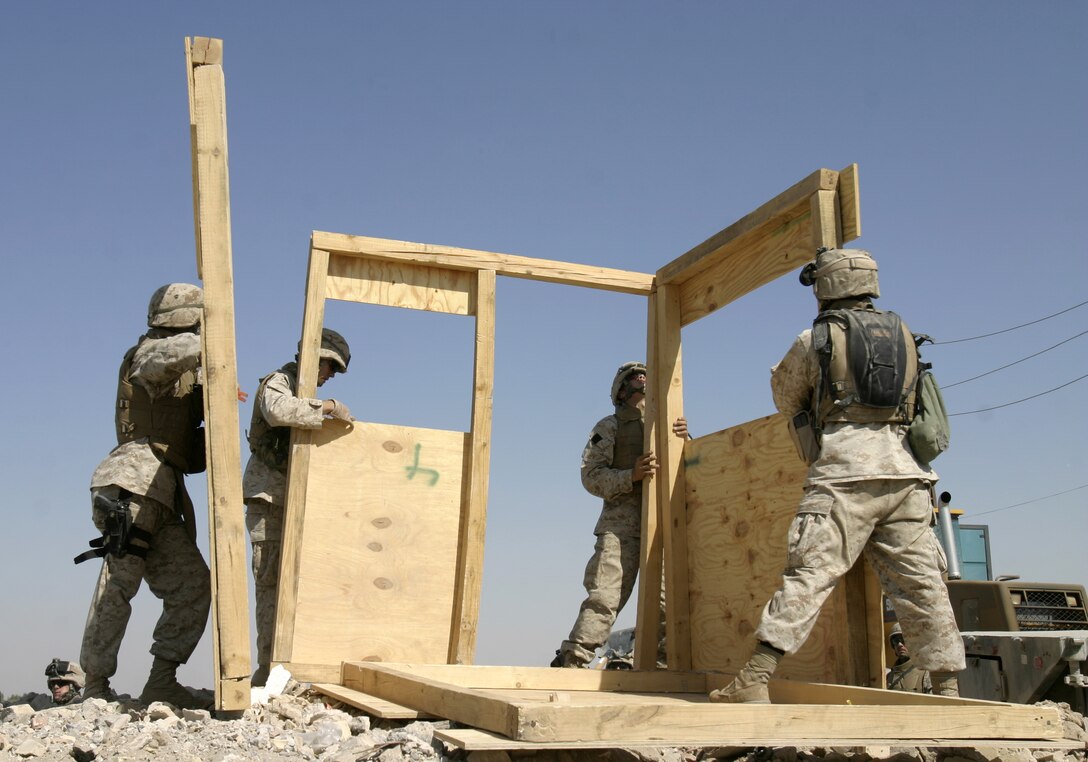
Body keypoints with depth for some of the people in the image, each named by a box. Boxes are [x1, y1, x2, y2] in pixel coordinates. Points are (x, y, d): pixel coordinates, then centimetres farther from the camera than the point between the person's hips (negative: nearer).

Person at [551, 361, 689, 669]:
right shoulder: (609, 426, 12)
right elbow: (591, 476, 2)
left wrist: (685, 440, -3)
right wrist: (632, 475, -14)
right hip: (622, 521, -4)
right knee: (605, 597, -13)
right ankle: (571, 661, -10)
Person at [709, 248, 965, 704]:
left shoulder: (815, 341, 2)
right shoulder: (904, 336, 17)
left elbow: (786, 399, 16)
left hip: (846, 472, -5)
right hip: (903, 470, 5)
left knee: (809, 574, -10)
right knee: (919, 581, 9)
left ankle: (754, 681, -14)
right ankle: (948, 689, 14)